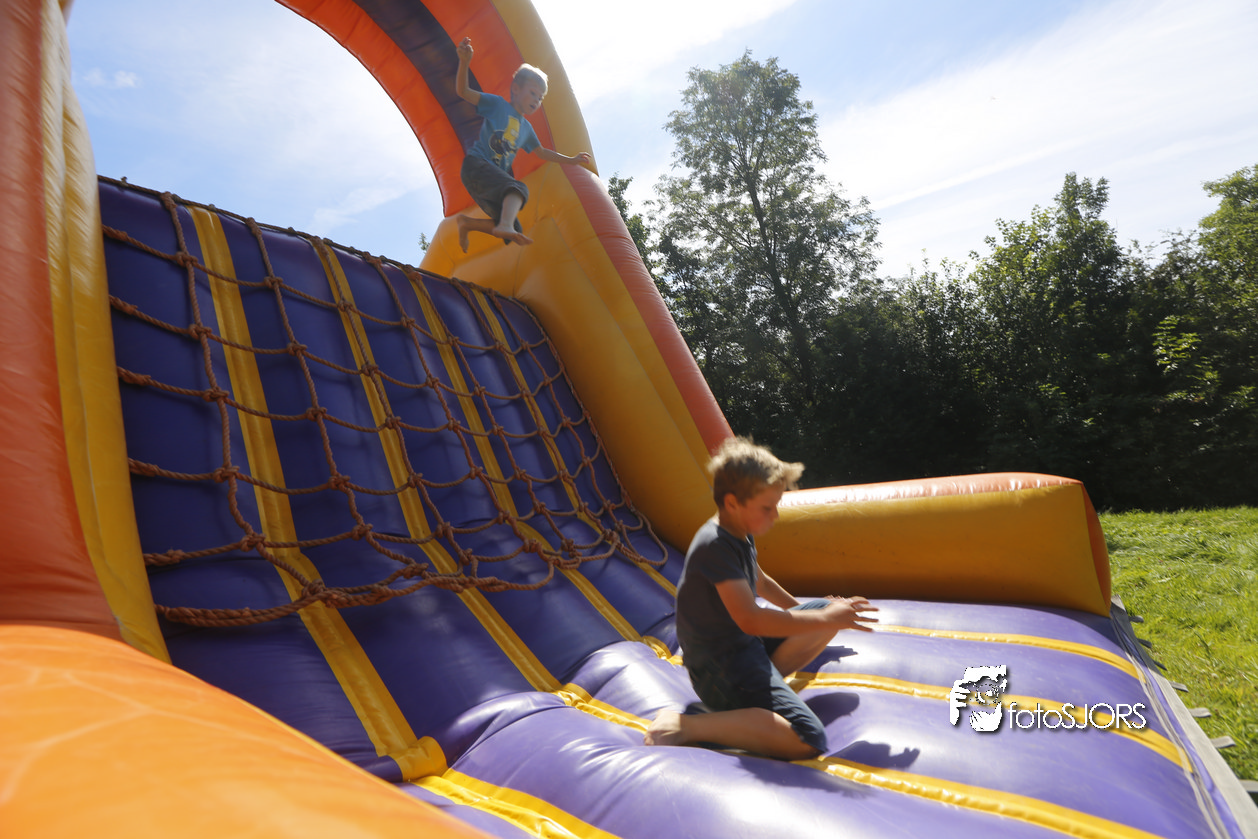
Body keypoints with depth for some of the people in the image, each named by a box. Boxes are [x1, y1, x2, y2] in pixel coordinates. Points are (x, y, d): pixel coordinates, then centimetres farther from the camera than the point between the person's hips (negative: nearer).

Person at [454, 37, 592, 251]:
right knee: (519, 188, -36)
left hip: (498, 177, 7)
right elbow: (463, 92, -4)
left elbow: (542, 152, 36)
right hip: (476, 165, -7)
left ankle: (467, 223, 16)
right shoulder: (497, 104, 7)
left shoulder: (526, 128, 24)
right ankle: (506, 224, -63)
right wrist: (464, 62, -23)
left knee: (512, 232, 2)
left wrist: (572, 160, 33)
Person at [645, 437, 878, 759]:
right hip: (720, 664, -11)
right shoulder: (716, 546, -24)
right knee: (806, 740, -27)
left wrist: (800, 607, 33)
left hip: (746, 644, 11)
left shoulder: (740, 533, 8)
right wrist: (825, 620, -25)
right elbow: (749, 619, -31)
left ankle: (763, 684, 3)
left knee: (829, 608, 18)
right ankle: (687, 726, -18)